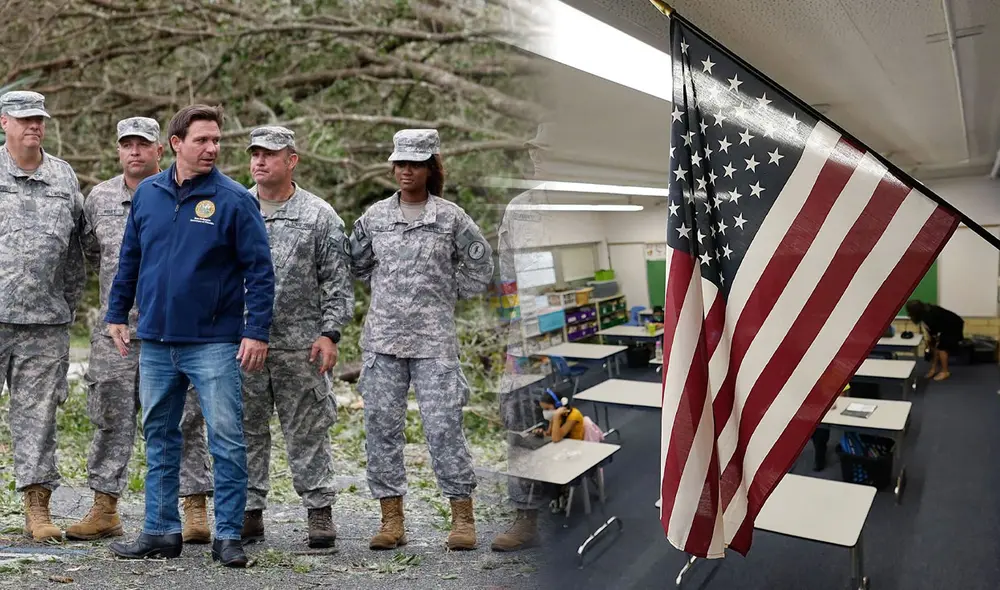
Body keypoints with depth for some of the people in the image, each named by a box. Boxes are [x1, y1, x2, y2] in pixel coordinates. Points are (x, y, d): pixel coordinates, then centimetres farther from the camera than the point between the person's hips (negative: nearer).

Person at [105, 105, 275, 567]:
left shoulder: (234, 199, -6)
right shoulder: (147, 193, 7)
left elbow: (260, 270, -8)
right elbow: (129, 259, 16)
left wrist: (257, 331, -13)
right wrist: (117, 314, 14)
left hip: (214, 343, -4)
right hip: (155, 342, 5)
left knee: (226, 440, -1)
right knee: (159, 438, 13)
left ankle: (228, 536, 11)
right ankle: (161, 532, 27)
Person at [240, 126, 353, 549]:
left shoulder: (319, 216, 2)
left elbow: (338, 282, 1)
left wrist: (330, 333, -7)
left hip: (300, 345, -3)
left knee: (307, 431, 4)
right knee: (246, 431, 10)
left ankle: (320, 510, 15)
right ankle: (250, 512, 23)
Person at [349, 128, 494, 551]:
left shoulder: (451, 217, 2)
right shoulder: (375, 216, 8)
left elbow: (480, 265, 11)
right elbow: (357, 262, 22)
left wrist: (448, 293, 7)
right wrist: (387, 291, 13)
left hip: (434, 339, -3)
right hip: (382, 337, 3)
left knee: (443, 425, -5)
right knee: (381, 425, 4)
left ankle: (462, 517, 9)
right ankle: (392, 519, 16)